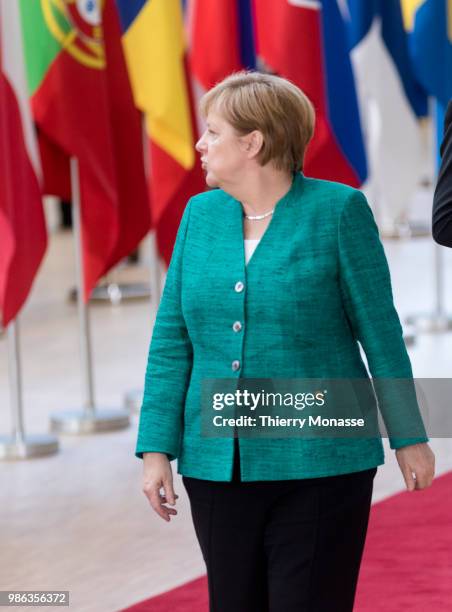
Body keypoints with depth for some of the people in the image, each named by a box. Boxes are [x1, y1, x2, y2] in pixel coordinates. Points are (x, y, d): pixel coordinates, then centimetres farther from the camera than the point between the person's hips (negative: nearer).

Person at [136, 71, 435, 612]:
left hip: (319, 464, -4)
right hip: (217, 464, 5)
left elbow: (380, 332, -2)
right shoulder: (200, 214, 6)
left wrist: (409, 438, 1)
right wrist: (157, 447, 1)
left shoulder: (337, 211, -6)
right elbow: (171, 340, 7)